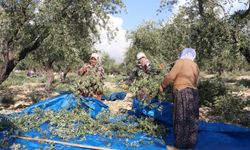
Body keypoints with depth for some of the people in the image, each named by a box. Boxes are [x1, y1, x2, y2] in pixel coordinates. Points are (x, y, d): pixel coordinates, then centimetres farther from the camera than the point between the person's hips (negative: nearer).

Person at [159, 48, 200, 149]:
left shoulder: (180, 62, -3)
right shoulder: (195, 66, 17)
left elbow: (171, 76, -8)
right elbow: (195, 81, 14)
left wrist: (162, 85, 3)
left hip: (182, 92, -7)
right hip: (193, 93, 7)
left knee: (181, 120, -1)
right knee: (192, 120, 12)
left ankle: (181, 144, 6)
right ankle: (191, 143, 20)